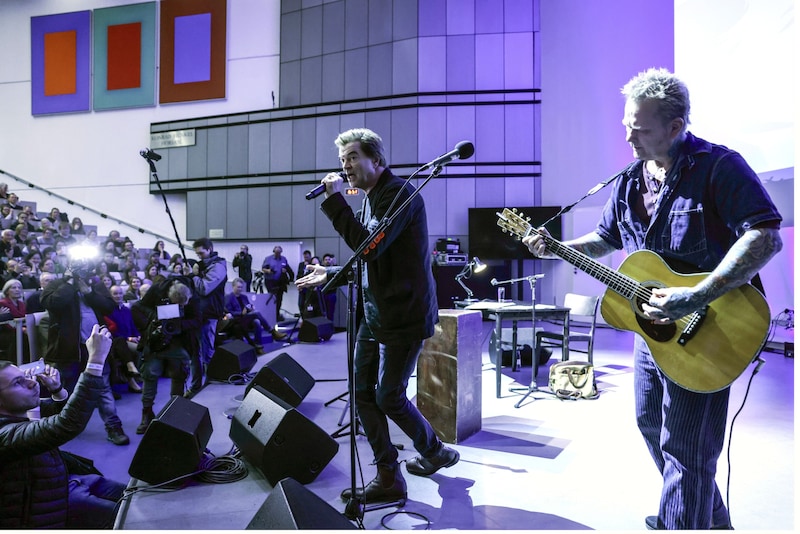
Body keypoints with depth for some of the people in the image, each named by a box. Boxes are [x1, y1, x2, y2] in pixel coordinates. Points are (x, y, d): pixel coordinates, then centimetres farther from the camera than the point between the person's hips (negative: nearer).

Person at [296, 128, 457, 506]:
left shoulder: (399, 192, -13)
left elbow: (370, 246, -26)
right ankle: (388, 478, 16)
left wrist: (334, 200, -20)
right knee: (363, 391, 7)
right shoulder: (371, 198, 15)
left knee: (389, 396, -1)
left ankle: (435, 452, 26)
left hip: (404, 315, -9)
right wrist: (330, 274, 15)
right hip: (375, 312, 9)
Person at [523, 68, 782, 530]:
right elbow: (606, 238, 18)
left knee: (684, 447, -2)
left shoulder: (718, 166, -17)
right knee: (651, 424, 21)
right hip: (651, 325, 9)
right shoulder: (630, 180, 6)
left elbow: (767, 236, -27)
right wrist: (558, 248, 3)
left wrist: (696, 299, -35)